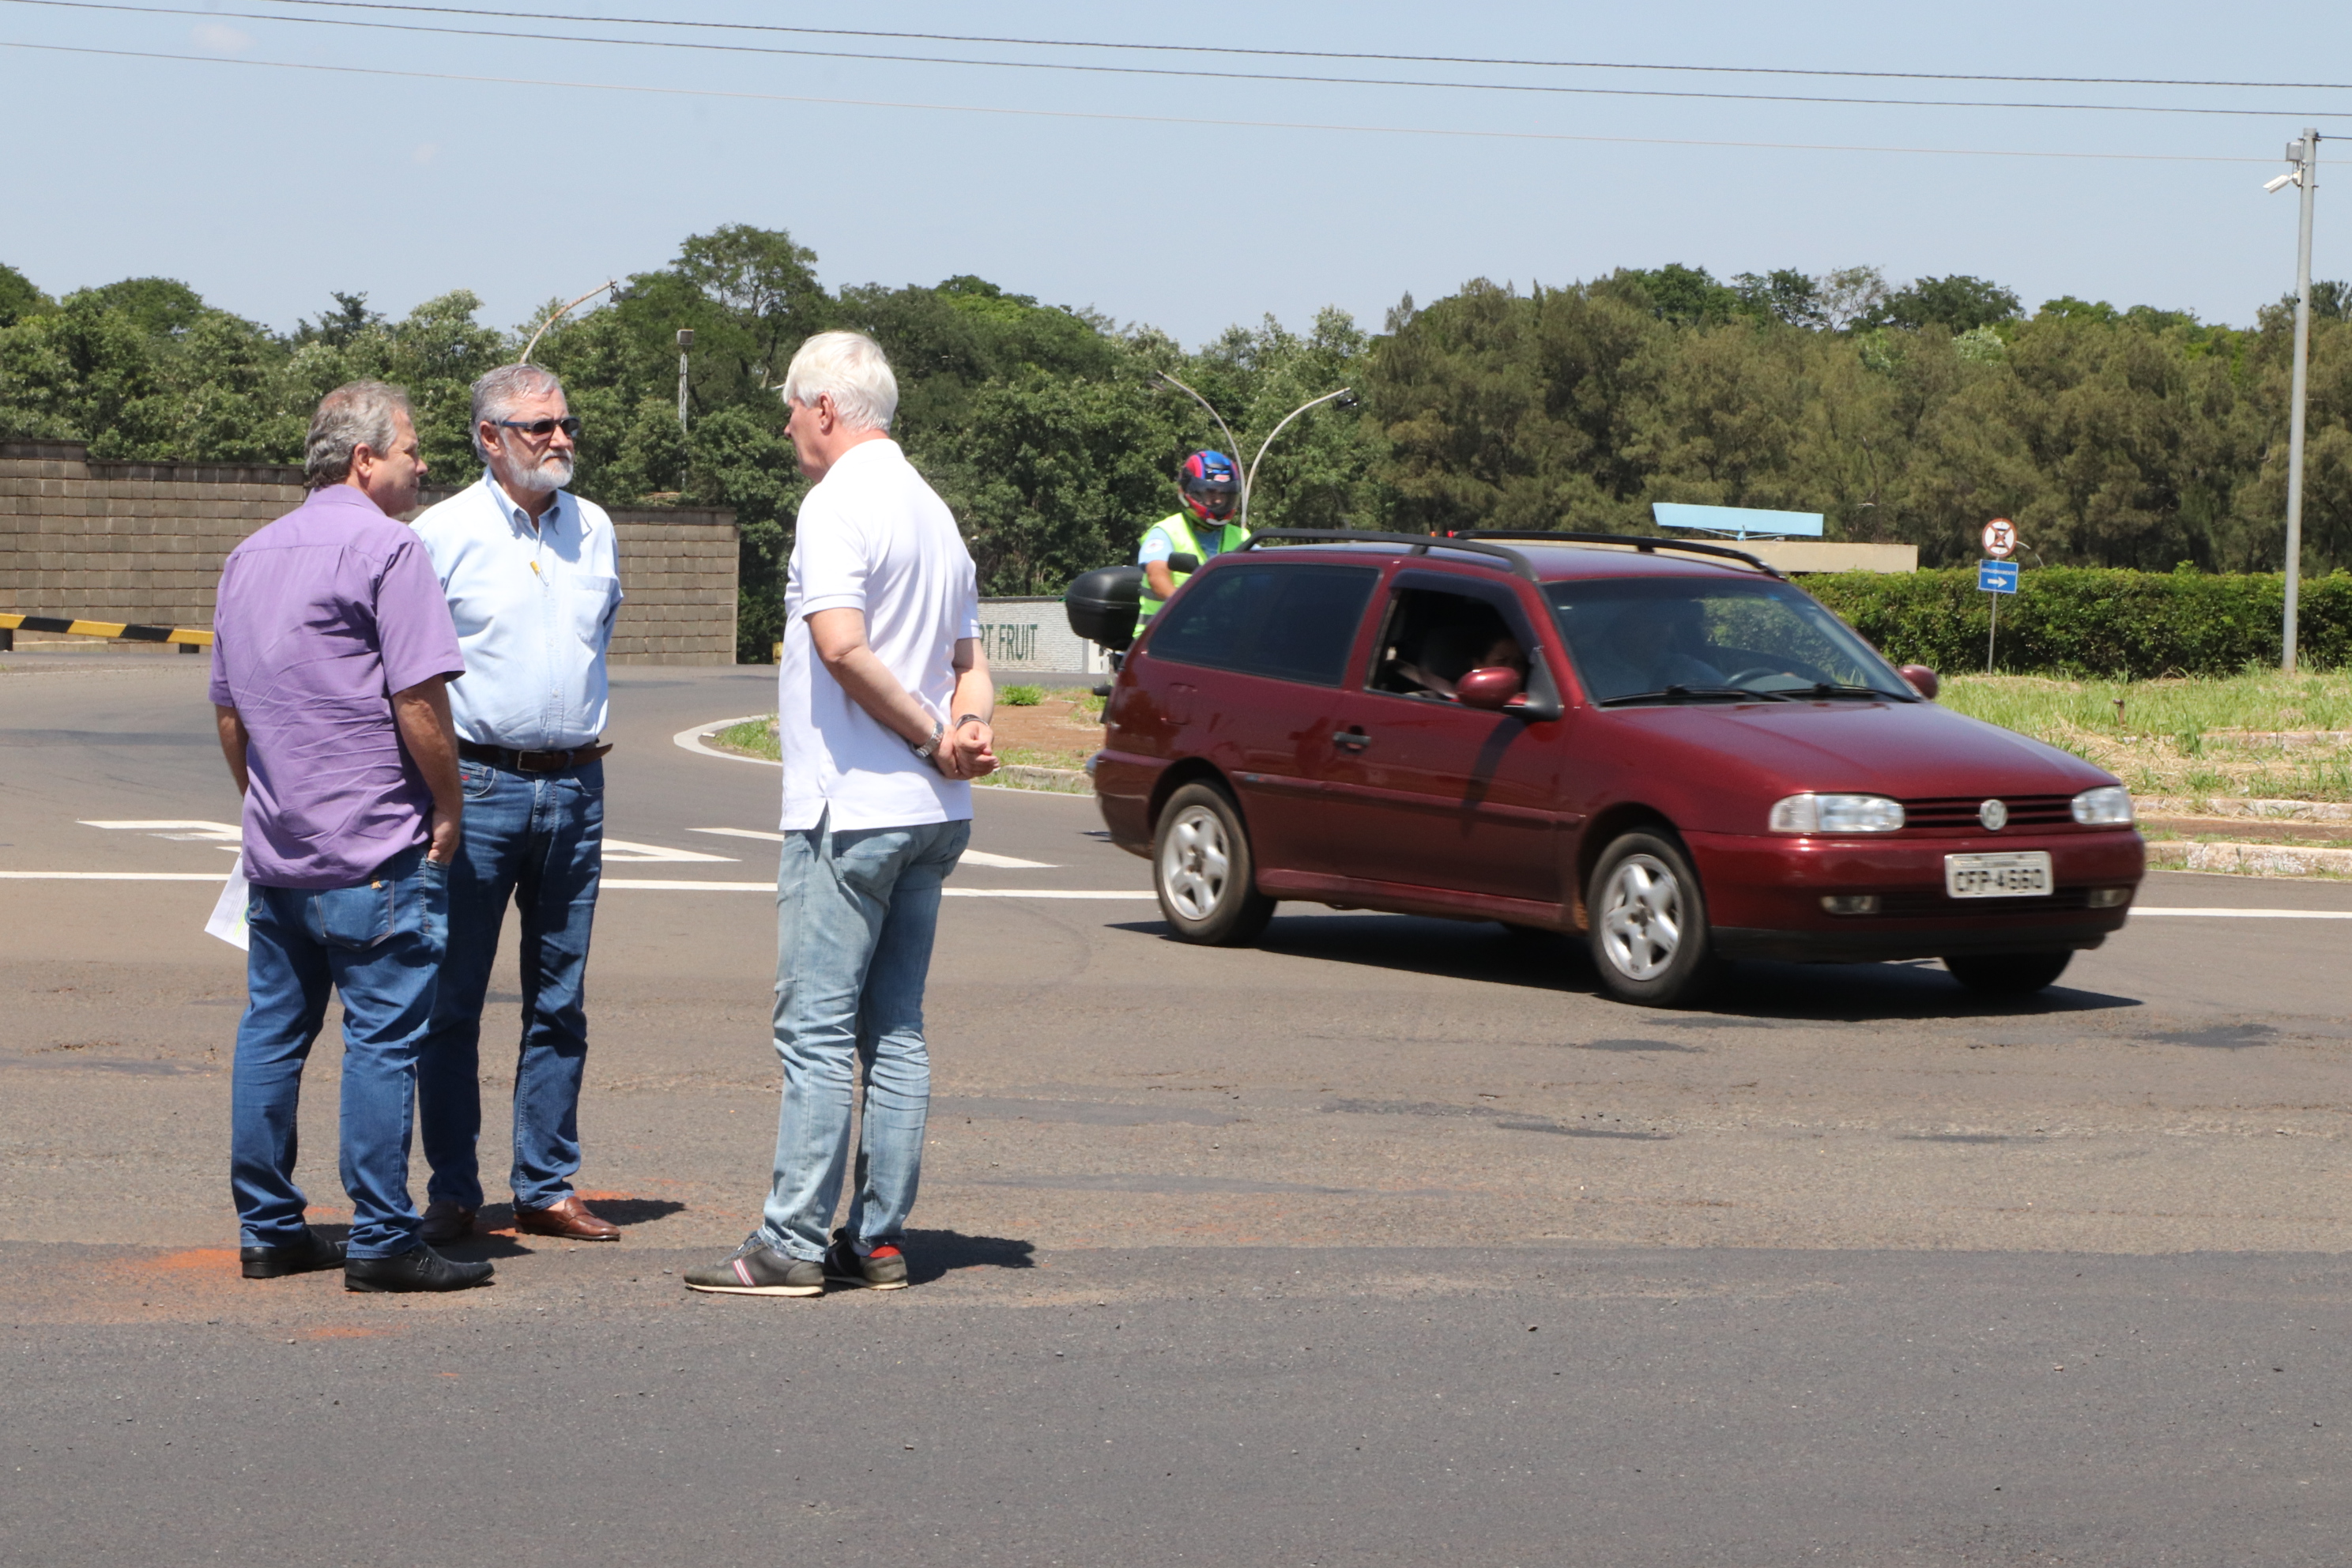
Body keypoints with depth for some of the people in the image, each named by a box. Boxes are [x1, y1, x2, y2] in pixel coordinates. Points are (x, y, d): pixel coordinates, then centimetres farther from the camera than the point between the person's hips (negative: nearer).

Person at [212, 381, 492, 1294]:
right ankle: (382, 1242, -5)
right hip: (375, 851, -8)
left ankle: (267, 1229, 16)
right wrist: (449, 807, -6)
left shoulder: (251, 557, 16)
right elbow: (420, 701, -16)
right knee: (383, 1038, -5)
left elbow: (229, 712, 20)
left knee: (271, 1032, 11)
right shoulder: (384, 550, -10)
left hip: (275, 851, 8)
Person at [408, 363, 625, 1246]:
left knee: (560, 1001, 7)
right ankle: (452, 1194, 6)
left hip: (575, 785, 5)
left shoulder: (594, 530, 10)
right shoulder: (444, 532, -4)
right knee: (453, 1000, -1)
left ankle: (546, 1189, 14)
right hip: (477, 784, -4)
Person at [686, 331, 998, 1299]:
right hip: (930, 814, 9)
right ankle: (879, 1238, 10)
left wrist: (933, 736, -14)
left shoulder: (838, 504, -12)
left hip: (850, 809, -9)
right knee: (895, 1029, 9)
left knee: (816, 1029, -7)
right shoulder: (933, 510, 17)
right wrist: (969, 728, -1)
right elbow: (968, 658, 18)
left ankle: (792, 1245, -7)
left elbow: (842, 643, -24)